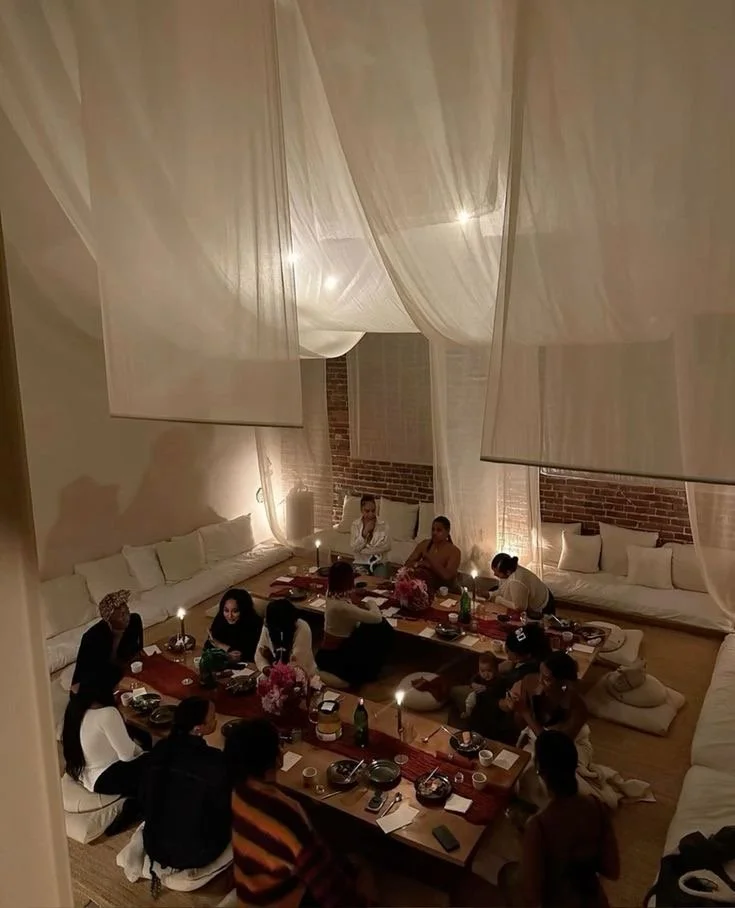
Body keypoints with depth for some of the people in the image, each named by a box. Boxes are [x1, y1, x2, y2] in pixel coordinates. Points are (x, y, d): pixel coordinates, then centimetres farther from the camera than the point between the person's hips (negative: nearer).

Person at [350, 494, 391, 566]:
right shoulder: (355, 524, -4)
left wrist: (363, 550, -16)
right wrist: (365, 532, -22)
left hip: (379, 562, 0)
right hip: (360, 562, 0)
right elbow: (354, 548, -10)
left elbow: (387, 546, -15)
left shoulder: (383, 525, -6)